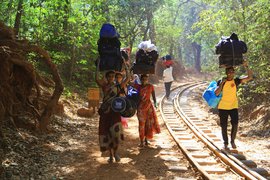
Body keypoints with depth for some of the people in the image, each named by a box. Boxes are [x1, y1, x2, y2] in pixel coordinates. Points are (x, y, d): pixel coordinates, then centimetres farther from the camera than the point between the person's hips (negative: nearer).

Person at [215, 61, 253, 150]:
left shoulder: (236, 81, -4)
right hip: (223, 107, -1)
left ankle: (233, 141, 13)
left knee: (235, 124, -10)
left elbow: (249, 77, -11)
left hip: (233, 106, 1)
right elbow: (216, 93, -21)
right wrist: (222, 82, -25)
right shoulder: (221, 82, -8)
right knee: (224, 126, 5)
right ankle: (226, 143, 21)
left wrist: (246, 66, -20)